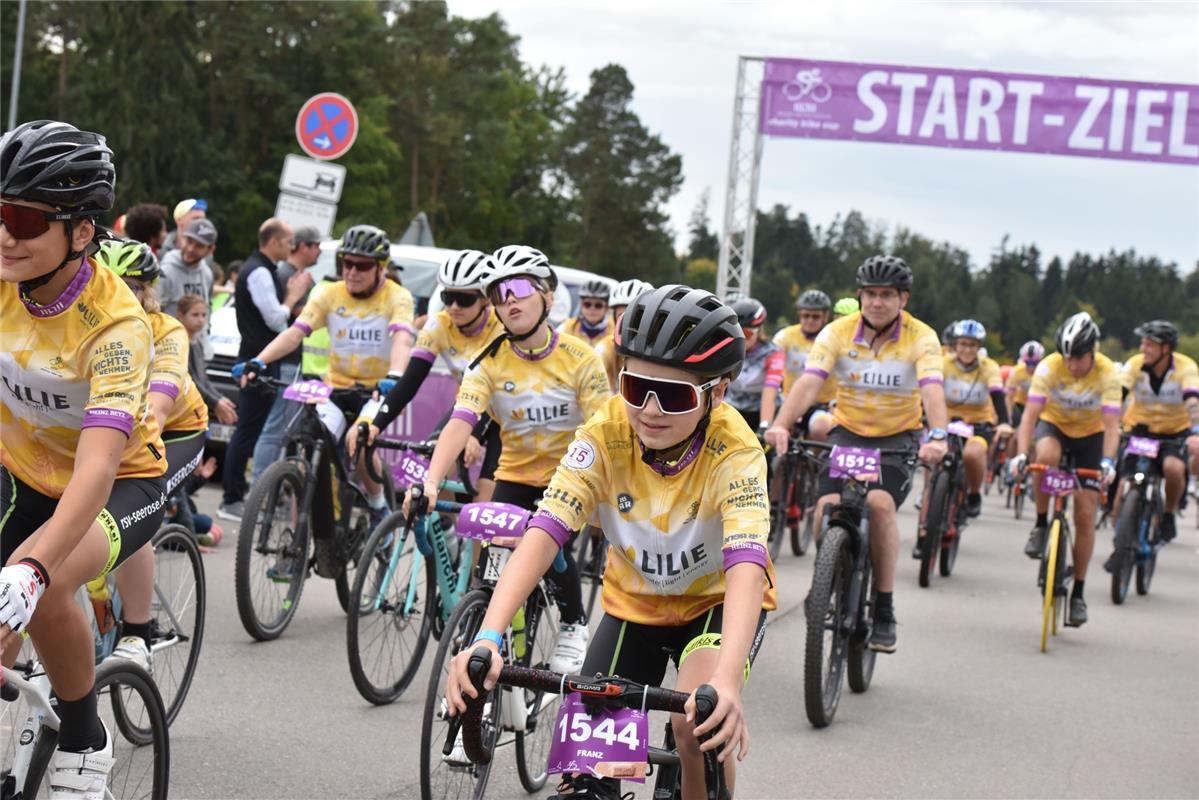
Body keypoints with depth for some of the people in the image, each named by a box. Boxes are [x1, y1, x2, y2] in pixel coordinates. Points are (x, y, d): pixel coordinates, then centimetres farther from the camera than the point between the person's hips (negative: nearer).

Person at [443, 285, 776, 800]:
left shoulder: (734, 451, -30)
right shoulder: (606, 434, -25)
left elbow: (746, 565, -43)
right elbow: (543, 533, -32)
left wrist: (726, 682, -60)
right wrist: (487, 637, -48)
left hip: (718, 600, -2)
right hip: (634, 602, 3)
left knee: (698, 721, -31)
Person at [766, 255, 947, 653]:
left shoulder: (922, 339, -12)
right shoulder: (837, 333, -9)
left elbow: (932, 389, -27)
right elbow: (809, 382, -22)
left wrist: (937, 437, -46)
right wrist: (780, 425, -39)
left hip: (899, 437, -2)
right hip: (847, 431, 2)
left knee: (880, 502, -29)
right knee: (828, 506, -22)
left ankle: (884, 611, -18)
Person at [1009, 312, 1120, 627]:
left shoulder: (1107, 373, -25)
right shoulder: (1049, 367, -25)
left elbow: (1111, 424, -30)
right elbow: (1031, 413, -29)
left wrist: (1107, 461, -47)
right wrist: (1021, 454, -43)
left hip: (1090, 434, 0)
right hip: (1054, 424, 0)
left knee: (1085, 515, -6)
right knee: (1047, 455, -39)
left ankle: (1078, 593, 6)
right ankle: (1041, 525, -17)